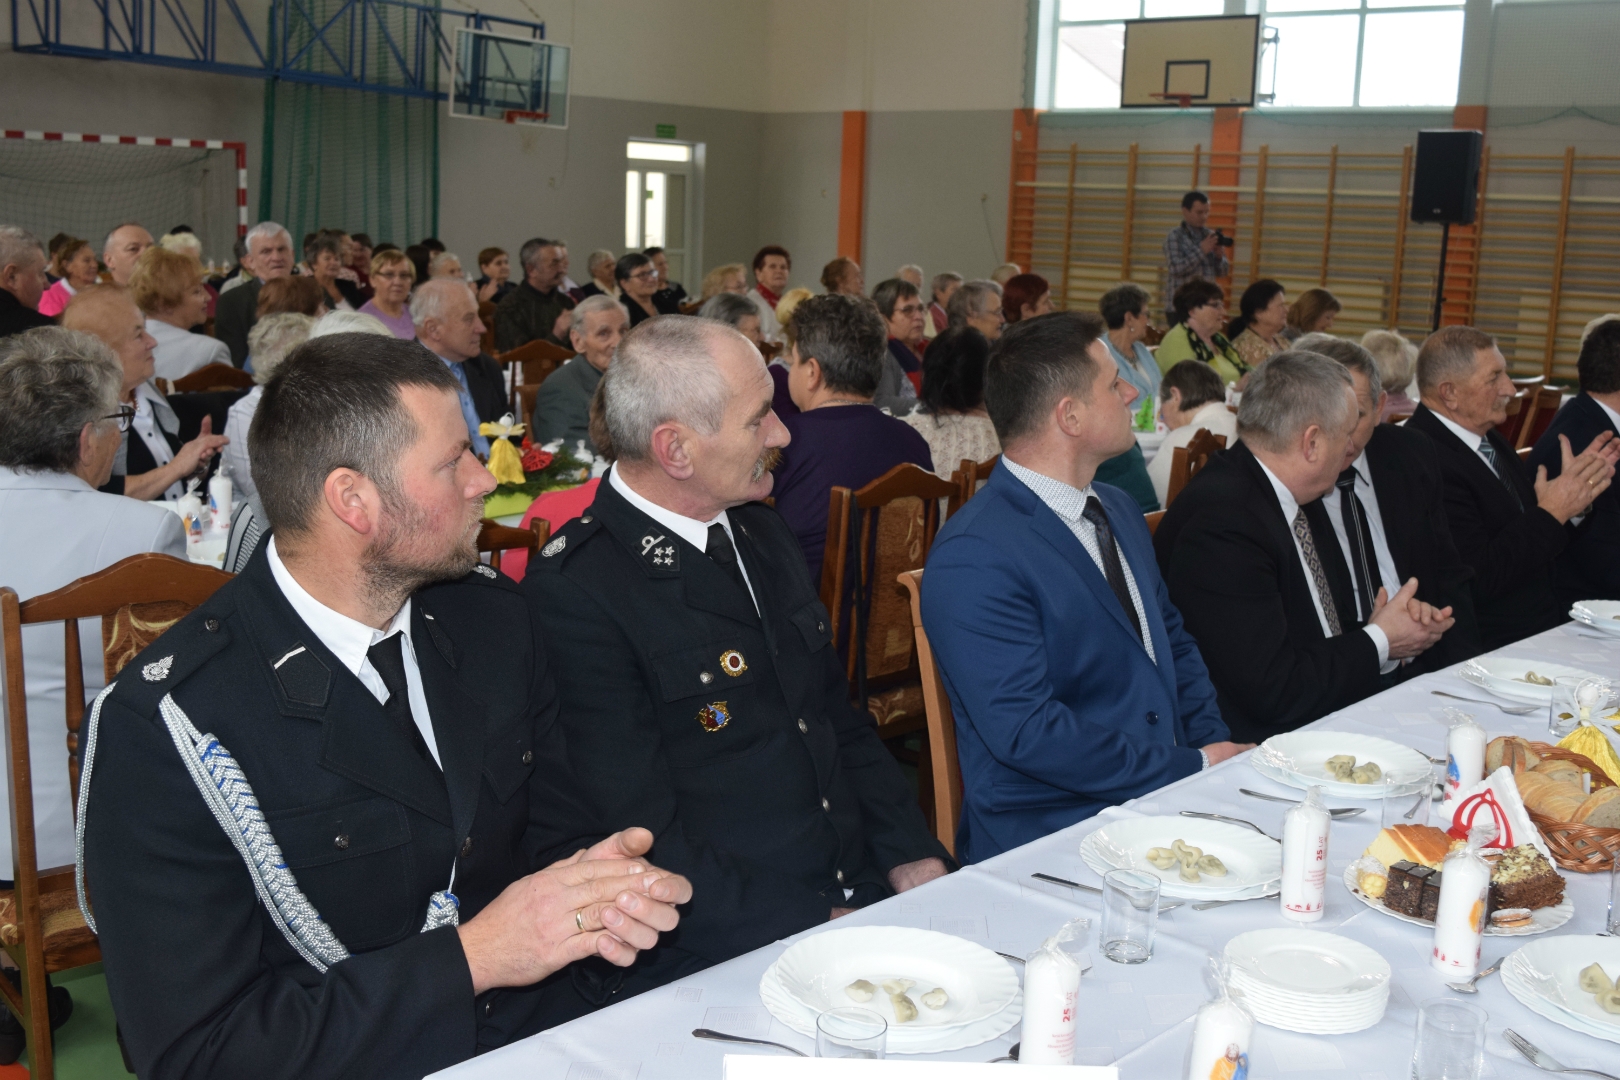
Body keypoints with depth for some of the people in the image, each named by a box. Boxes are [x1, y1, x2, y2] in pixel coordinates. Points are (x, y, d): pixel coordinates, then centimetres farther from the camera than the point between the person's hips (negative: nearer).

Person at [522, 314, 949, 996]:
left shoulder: (760, 532, 13)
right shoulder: (573, 592, -14)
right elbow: (643, 839, -16)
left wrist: (914, 858, 6)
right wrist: (815, 931, -17)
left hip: (864, 894, 7)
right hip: (719, 958, -7)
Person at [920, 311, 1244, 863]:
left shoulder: (1118, 511, 14)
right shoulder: (972, 558, -16)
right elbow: (1025, 732, -21)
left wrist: (1216, 745, 4)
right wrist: (1192, 768, -15)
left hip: (1160, 797, 9)